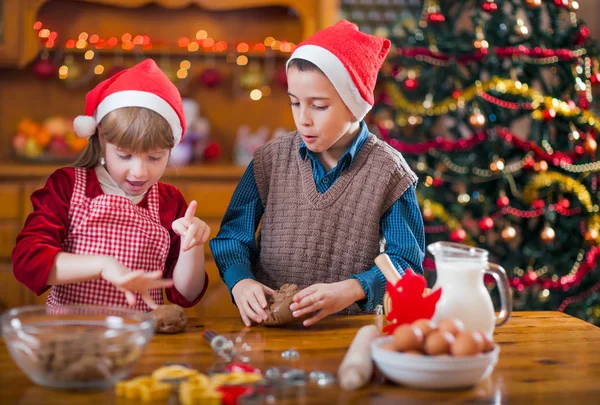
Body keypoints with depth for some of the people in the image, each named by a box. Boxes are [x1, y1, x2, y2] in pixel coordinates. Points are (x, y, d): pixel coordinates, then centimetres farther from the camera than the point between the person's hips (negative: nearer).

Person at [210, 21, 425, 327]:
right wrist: (240, 282, -13)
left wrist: (350, 290, -19)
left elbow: (405, 260, -3)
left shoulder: (387, 172, -3)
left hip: (353, 326, -2)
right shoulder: (271, 159, 3)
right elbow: (233, 235, 7)